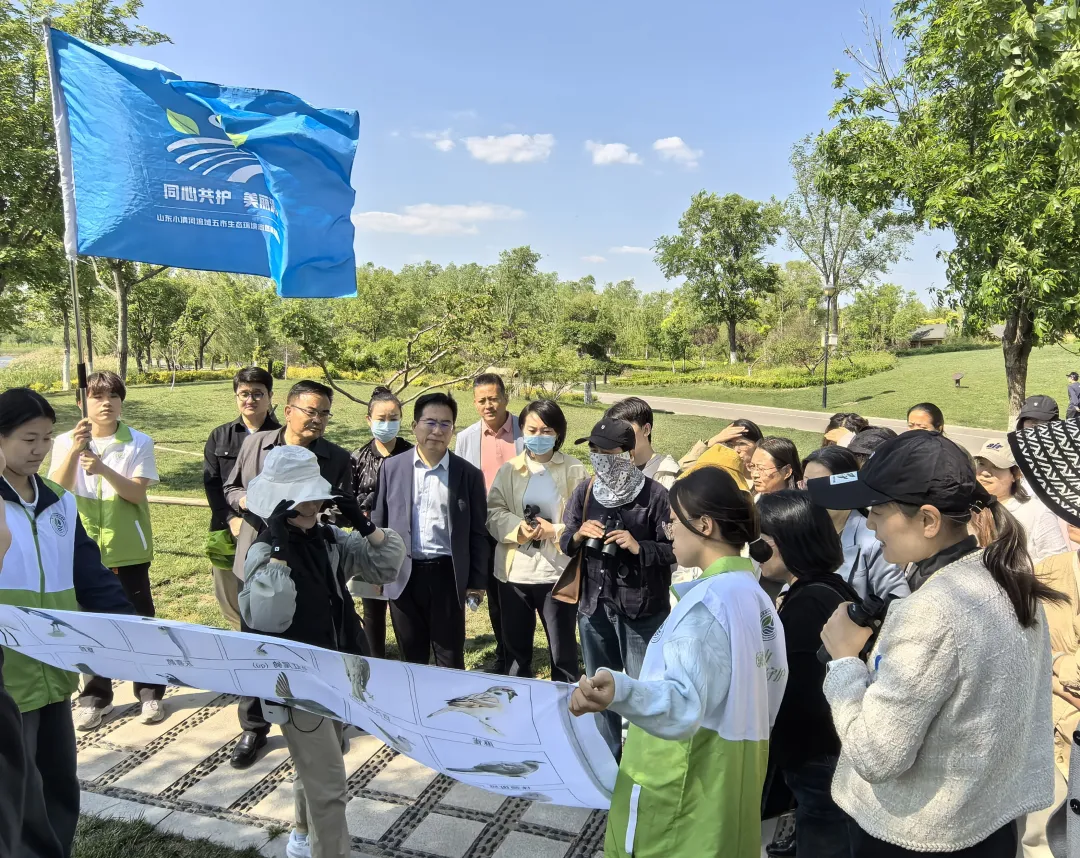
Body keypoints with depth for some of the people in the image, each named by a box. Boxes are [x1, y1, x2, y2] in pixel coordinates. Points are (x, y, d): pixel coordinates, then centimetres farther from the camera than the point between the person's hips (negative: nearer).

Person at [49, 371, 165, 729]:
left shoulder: (139, 442, -5)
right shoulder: (66, 442, 0)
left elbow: (137, 492, -13)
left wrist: (103, 468, -27)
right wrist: (74, 451, -24)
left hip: (128, 549, -1)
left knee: (139, 620, 7)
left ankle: (150, 692, 20)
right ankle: (94, 697, 23)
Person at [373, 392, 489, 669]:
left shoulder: (469, 474, -1)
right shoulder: (392, 467, 2)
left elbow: (478, 533, 2)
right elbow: (378, 523, 7)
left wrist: (477, 582, 0)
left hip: (448, 576, -1)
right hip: (403, 575, 1)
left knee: (450, 661, 9)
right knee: (411, 659, 14)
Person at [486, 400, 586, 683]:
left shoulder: (575, 471, -1)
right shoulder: (509, 470, 5)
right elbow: (493, 511, -2)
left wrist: (556, 531, -19)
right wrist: (517, 529, -20)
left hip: (559, 572, -2)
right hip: (515, 572, 3)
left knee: (563, 651, 10)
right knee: (515, 647, 16)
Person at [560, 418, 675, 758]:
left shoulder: (654, 494, -12)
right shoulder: (584, 491, 3)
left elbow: (676, 550, -10)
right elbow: (565, 543, 9)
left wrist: (639, 547, -24)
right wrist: (578, 535, -12)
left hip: (642, 607, -5)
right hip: (593, 604, 5)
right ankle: (605, 754, 37)